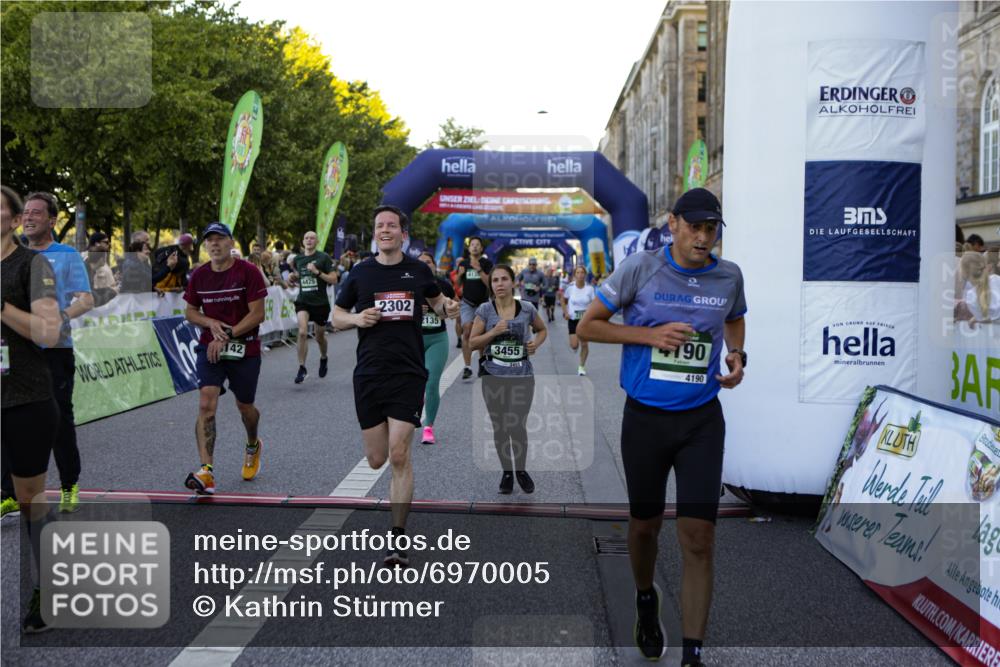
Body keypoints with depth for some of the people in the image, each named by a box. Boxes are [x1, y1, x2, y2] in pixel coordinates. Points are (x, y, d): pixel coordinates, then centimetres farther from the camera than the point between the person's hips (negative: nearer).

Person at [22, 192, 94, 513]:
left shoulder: (68, 255, 2)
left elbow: (86, 299, -6)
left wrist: (62, 316, -25)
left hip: (55, 349, -4)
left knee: (59, 419, -1)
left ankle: (70, 486, 11)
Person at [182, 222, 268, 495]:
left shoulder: (248, 272, -10)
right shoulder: (199, 275, 3)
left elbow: (257, 314, -13)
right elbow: (190, 311, 12)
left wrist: (226, 336, -19)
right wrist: (211, 323, -9)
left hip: (244, 349, -2)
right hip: (209, 348, 2)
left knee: (244, 406, 13)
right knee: (206, 404, -16)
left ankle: (253, 446, 47)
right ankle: (206, 472, -21)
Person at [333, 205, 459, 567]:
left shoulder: (418, 270, 5)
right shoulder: (361, 272, 4)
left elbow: (435, 300, 22)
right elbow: (336, 315, 12)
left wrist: (447, 308, -1)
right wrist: (357, 319, -10)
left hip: (408, 374, -1)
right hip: (368, 374, 2)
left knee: (399, 456, -10)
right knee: (376, 460, 6)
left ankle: (398, 538, -2)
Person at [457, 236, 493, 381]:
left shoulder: (487, 263, -2)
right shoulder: (463, 263, 5)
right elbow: (458, 284, 10)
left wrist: (479, 269, -23)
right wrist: (459, 274, -10)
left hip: (483, 303, 0)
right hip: (467, 303, 1)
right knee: (467, 332, -12)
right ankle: (467, 367, -12)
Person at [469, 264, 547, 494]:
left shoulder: (527, 308, 0)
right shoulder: (485, 310, -2)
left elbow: (542, 330, 19)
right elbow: (473, 343, 1)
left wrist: (536, 343, -2)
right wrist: (494, 332, -14)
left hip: (522, 375, 0)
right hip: (493, 376, 1)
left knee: (518, 426, -6)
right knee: (500, 427, 7)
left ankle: (521, 470, 18)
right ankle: (507, 472, 25)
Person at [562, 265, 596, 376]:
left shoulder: (589, 288, -7)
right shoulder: (570, 288, -6)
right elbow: (563, 300, 9)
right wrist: (565, 312, -2)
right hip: (573, 319, 0)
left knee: (584, 344, -1)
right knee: (574, 345, -6)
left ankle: (582, 367, 15)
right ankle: (574, 346, 33)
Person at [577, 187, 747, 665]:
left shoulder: (729, 276, 2)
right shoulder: (640, 267, -7)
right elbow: (587, 327, -3)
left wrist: (737, 354, 3)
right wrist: (651, 334, -14)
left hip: (702, 419, 1)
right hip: (645, 416, -1)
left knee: (698, 538, -6)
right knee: (645, 523, 15)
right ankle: (646, 602, 45)